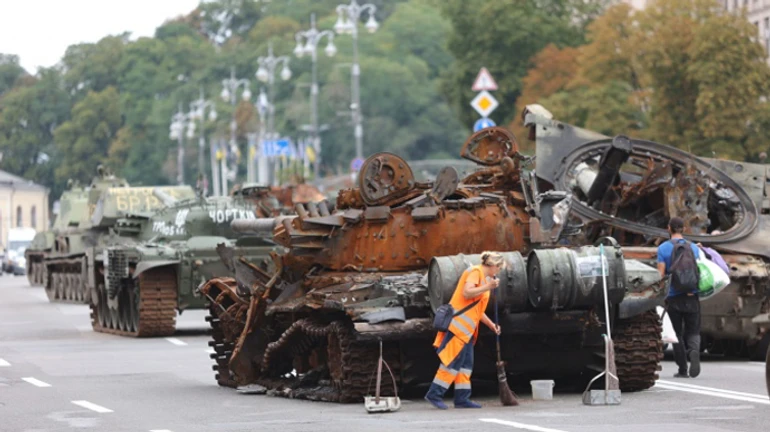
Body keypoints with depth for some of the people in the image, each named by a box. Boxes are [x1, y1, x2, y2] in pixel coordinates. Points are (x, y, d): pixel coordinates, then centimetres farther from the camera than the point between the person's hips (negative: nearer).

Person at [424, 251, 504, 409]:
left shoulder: (484, 278, 22)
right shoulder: (475, 272, -6)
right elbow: (467, 293, -22)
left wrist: (491, 324, 20)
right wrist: (487, 287, -22)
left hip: (467, 328, 10)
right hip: (459, 324, -10)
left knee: (466, 363, 8)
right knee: (453, 360, -10)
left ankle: (462, 399, 10)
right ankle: (434, 395, -8)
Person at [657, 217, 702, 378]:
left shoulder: (663, 248, -2)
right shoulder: (693, 247, 4)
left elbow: (661, 274, -5)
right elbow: (699, 271, 1)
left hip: (673, 297, -1)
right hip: (691, 296, 1)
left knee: (677, 333, 8)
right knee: (693, 331, 7)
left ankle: (682, 370, 7)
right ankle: (694, 351, -24)